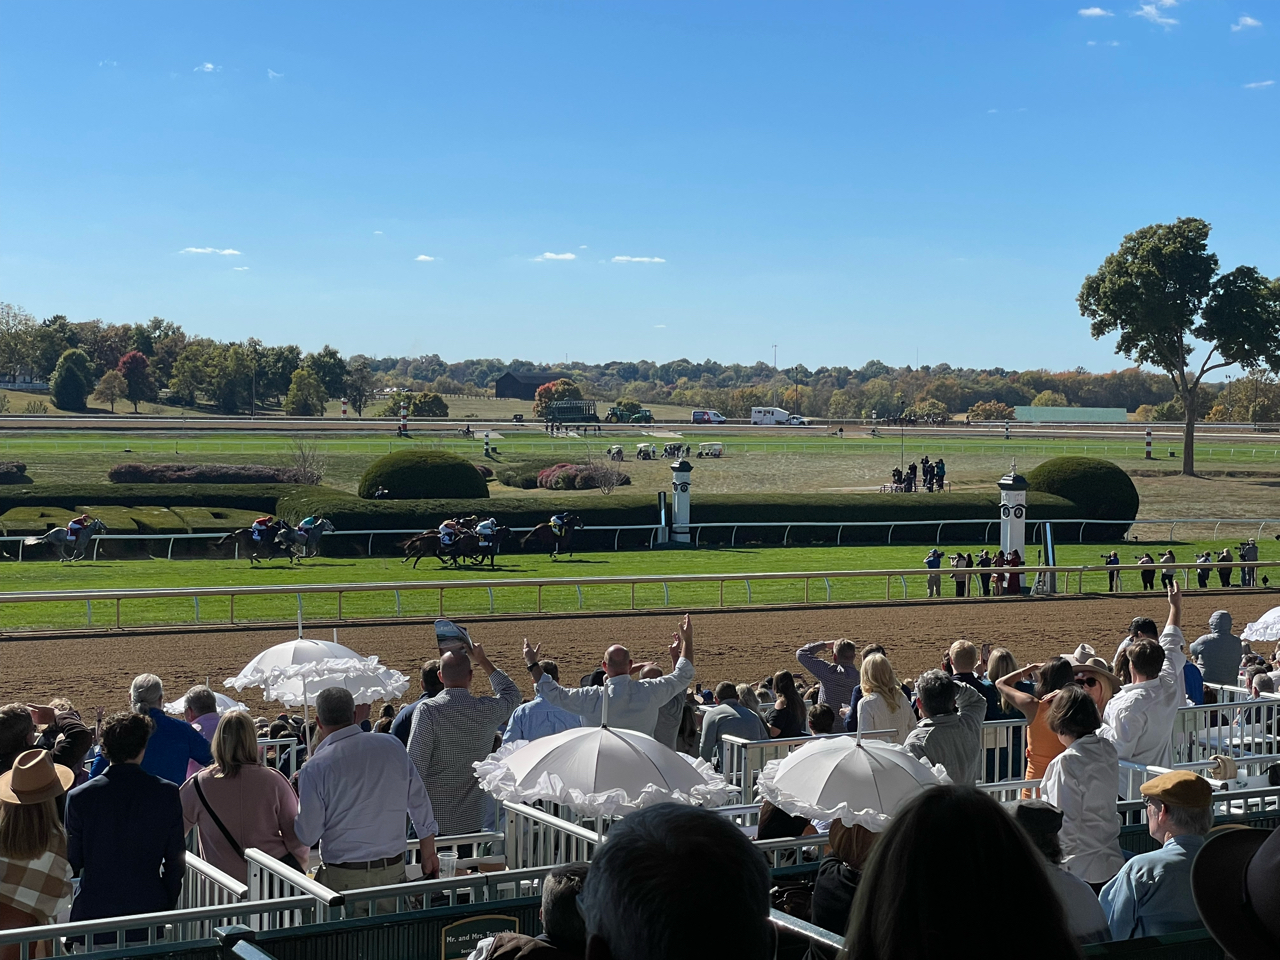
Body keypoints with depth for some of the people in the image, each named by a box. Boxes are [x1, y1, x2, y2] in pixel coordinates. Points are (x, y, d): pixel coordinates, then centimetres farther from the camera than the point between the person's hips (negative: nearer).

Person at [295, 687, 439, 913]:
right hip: (394, 871, 4)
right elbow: (421, 803, 9)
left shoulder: (315, 768, -11)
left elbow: (307, 836, -5)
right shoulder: (392, 745, 1)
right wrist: (429, 855, 20)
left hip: (344, 878, -4)